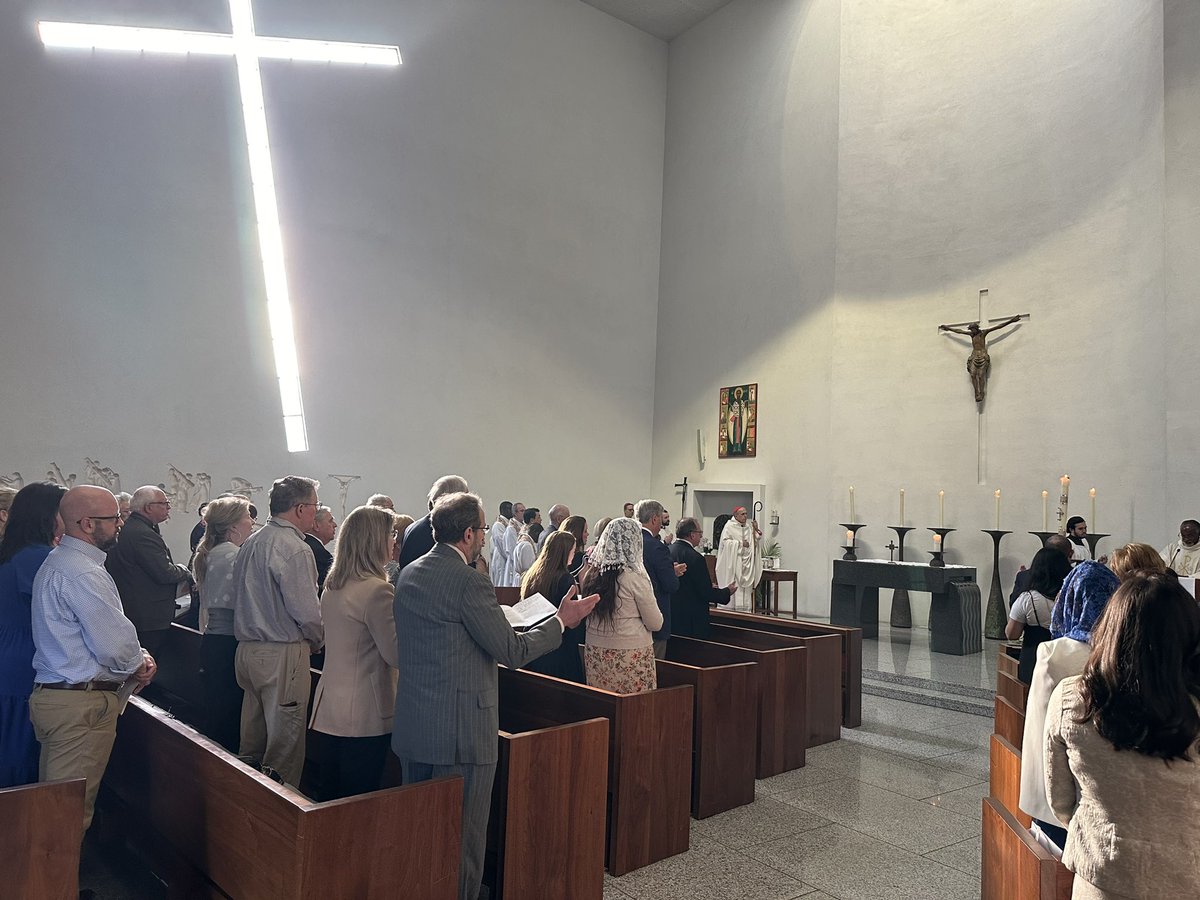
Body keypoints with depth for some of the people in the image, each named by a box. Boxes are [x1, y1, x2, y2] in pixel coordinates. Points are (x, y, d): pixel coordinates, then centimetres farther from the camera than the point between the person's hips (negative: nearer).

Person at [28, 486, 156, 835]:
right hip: (82, 704, -11)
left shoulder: (57, 561, 12)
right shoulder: (83, 573, -21)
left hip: (50, 695, 11)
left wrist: (136, 655, 4)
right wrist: (139, 665, -3)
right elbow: (114, 645, -23)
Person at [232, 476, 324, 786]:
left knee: (252, 735, 19)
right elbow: (306, 611, -20)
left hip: (247, 650, 9)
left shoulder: (250, 543, 10)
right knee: (285, 742, 0)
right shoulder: (294, 549, -17)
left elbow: (242, 598, 16)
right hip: (282, 655, -9)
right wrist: (317, 642, 0)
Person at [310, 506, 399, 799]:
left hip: (332, 703, 9)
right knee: (359, 794, 3)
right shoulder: (377, 590, -20)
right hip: (366, 710, -9)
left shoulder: (332, 586, 7)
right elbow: (396, 654, -18)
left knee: (336, 788, 19)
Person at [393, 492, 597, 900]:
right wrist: (561, 621, -5)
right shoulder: (470, 582, -20)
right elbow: (512, 651, -17)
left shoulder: (408, 575, 6)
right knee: (463, 834, 6)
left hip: (412, 727, 9)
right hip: (460, 730, -8)